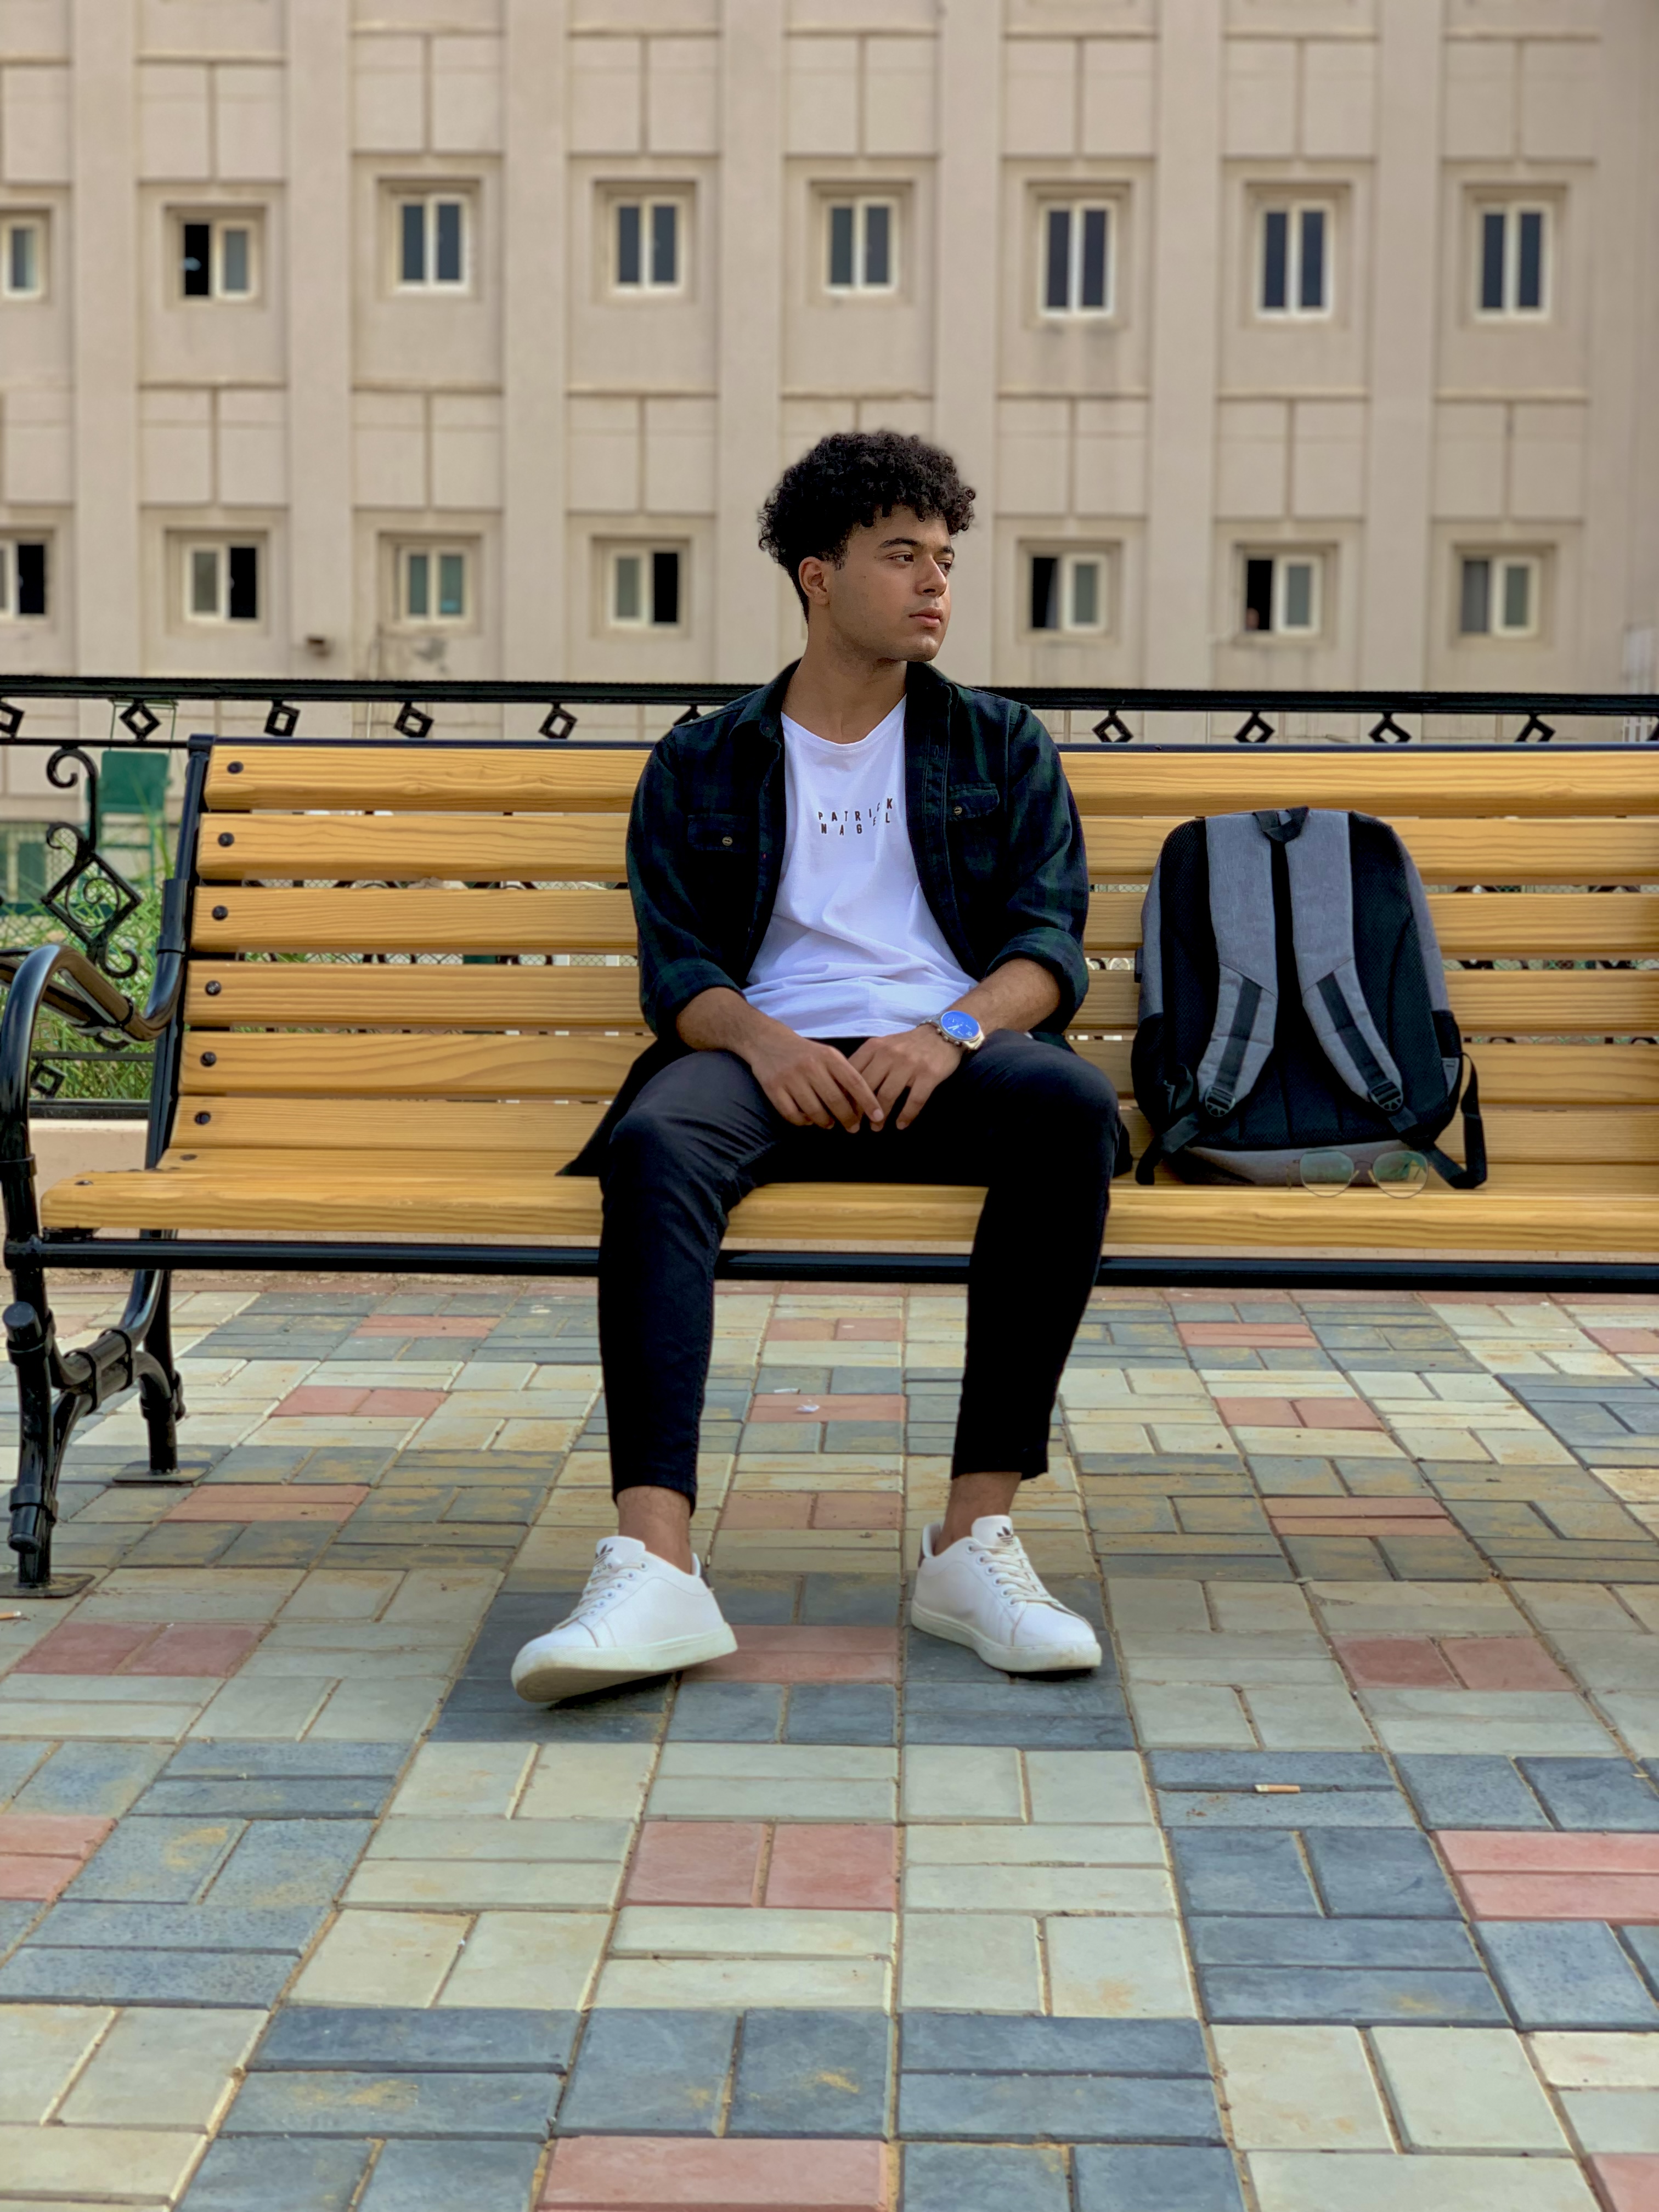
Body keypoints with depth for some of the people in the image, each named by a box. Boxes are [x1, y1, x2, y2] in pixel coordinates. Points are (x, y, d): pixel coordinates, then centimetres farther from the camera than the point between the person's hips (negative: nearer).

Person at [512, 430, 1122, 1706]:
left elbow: (1052, 946, 8)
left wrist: (951, 1031, -15)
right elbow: (675, 968, 8)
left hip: (947, 1053, 0)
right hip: (773, 1051, 0)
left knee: (1072, 1102, -35)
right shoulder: (702, 765, 20)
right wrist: (763, 1041, -16)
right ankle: (654, 1568, -46)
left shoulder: (1002, 748, 21)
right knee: (655, 1140, -36)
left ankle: (977, 1538, -33)